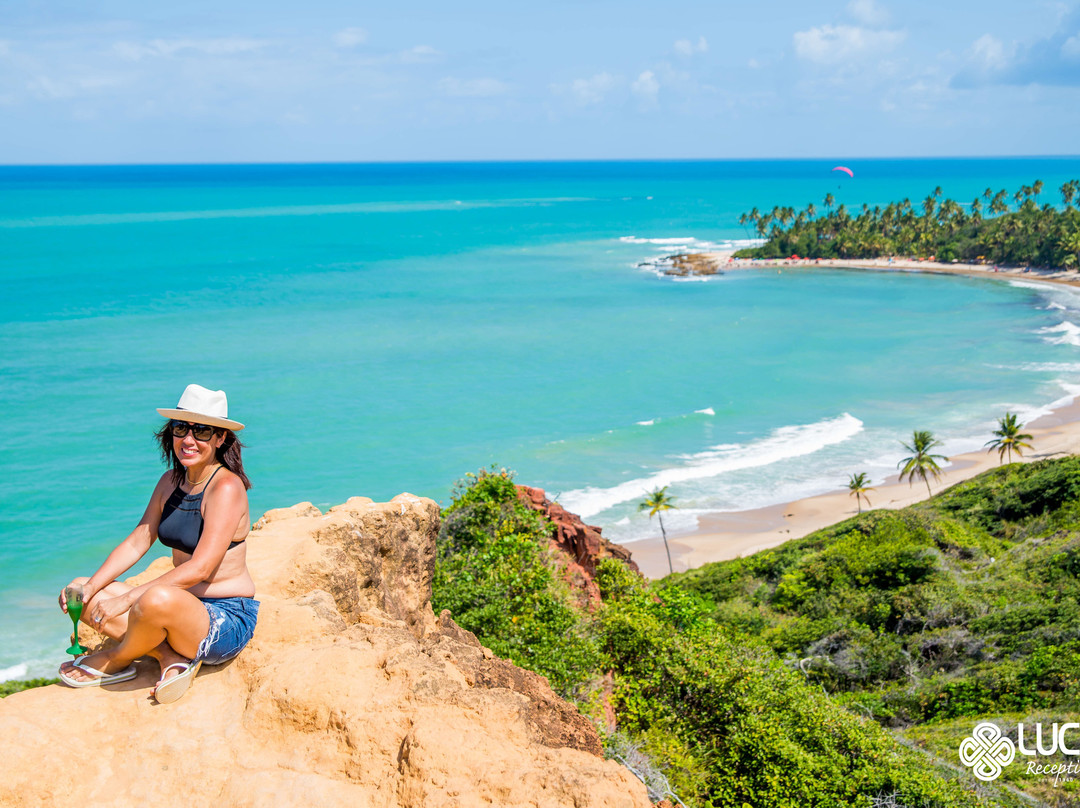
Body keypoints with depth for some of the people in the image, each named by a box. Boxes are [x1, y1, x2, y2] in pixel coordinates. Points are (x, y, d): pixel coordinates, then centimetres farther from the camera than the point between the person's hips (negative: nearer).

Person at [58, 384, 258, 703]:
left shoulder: (227, 487, -18)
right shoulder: (170, 481, 7)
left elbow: (201, 568, -24)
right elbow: (138, 540, 7)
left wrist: (127, 598, -26)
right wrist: (91, 586, -7)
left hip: (227, 621, -8)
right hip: (182, 607, 8)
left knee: (159, 599, -38)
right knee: (80, 594, 0)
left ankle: (118, 660, -3)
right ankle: (170, 655, -11)